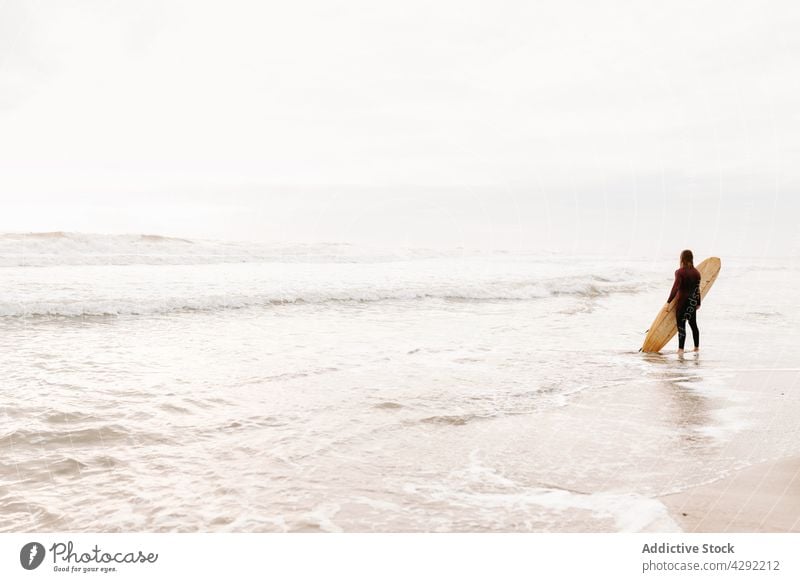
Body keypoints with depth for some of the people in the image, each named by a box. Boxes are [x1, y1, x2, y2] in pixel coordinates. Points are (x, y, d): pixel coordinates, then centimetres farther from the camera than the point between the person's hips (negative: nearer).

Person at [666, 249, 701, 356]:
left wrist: (669, 302, -18)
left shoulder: (680, 272, -12)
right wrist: (698, 303, 18)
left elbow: (675, 288, -18)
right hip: (693, 302, 6)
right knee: (693, 324, 19)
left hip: (682, 301, -6)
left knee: (681, 325, -3)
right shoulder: (696, 273, 4)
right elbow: (697, 289, 8)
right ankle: (697, 347, 30)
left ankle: (681, 349, -7)